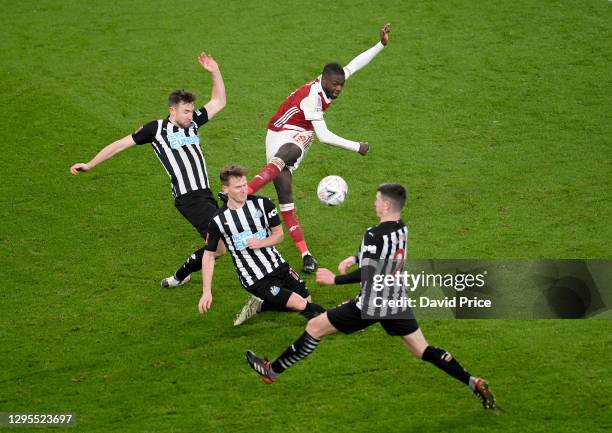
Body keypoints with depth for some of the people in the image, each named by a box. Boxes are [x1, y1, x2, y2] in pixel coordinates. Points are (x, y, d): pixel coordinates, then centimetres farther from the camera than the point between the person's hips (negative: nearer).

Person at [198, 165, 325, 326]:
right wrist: (207, 292, -8)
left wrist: (260, 243, -20)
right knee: (300, 304, -19)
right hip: (255, 280, -5)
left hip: (278, 265, 5)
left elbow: (279, 234, 2)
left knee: (307, 300, 8)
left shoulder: (263, 204, -5)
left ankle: (260, 305, 17)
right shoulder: (218, 221, -11)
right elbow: (209, 255, -3)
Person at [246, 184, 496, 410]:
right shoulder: (402, 229, 3)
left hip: (374, 304, -7)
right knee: (424, 351, 11)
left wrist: (335, 279, -17)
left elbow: (367, 275, -28)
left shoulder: (374, 235, -22)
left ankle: (273, 371, 14)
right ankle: (473, 383, -2)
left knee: (314, 327, 5)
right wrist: (355, 258, 23)